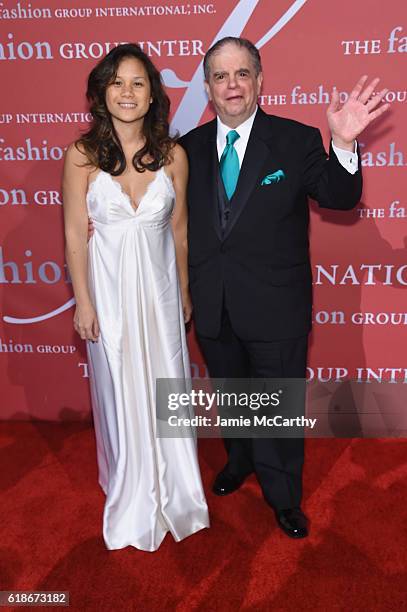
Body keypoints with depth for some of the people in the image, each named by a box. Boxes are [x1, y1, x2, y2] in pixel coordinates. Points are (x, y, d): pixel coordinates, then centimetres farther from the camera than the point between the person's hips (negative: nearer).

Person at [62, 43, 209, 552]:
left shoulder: (173, 155, -4)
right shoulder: (81, 155, -9)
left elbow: (178, 230, 4)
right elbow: (75, 235, -6)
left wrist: (184, 291, 9)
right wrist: (83, 302, -6)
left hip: (159, 284, 2)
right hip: (109, 285, -1)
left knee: (166, 383, 14)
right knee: (119, 389, 13)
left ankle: (171, 484, 39)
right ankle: (130, 487, 39)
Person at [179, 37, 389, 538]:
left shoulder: (297, 140, -8)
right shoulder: (190, 148, 0)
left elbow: (339, 197, -15)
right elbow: (181, 222, 2)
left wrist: (343, 144, -32)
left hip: (276, 308, -3)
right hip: (212, 307, 3)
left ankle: (283, 497, 38)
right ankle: (240, 460, 53)